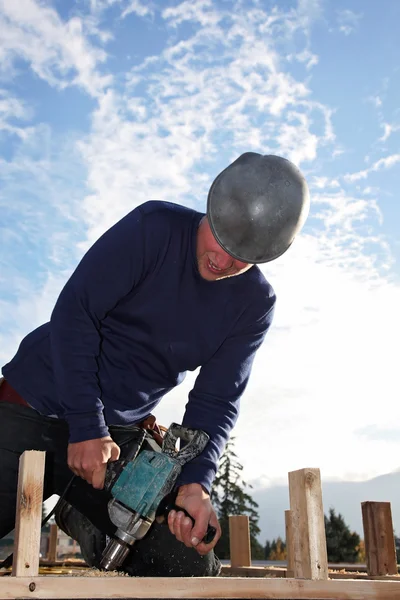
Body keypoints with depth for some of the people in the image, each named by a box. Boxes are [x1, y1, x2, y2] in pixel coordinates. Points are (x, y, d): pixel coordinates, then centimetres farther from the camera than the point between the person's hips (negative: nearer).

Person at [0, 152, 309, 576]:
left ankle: (85, 519, 18)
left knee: (193, 569, -3)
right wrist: (86, 426, -21)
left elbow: (216, 402, -4)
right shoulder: (155, 227, -14)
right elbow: (74, 311, -16)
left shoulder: (255, 305, -3)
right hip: (34, 407, -3)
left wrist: (195, 482, -21)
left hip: (123, 433, 3)